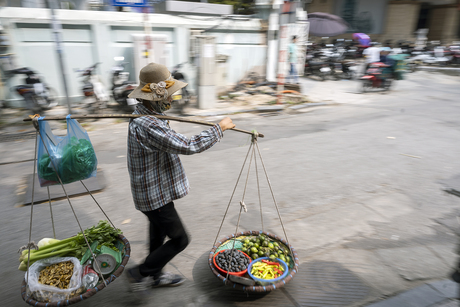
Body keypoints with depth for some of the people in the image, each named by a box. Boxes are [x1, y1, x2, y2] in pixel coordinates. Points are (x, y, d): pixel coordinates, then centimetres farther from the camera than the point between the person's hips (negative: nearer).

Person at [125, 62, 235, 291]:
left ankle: (156, 275, 45)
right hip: (155, 196, -10)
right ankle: (140, 273, 20)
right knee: (179, 239, 5)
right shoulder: (147, 125, -31)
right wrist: (219, 128, -23)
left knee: (158, 234, 24)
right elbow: (188, 146, -33)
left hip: (155, 191, 10)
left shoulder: (144, 117, 4)